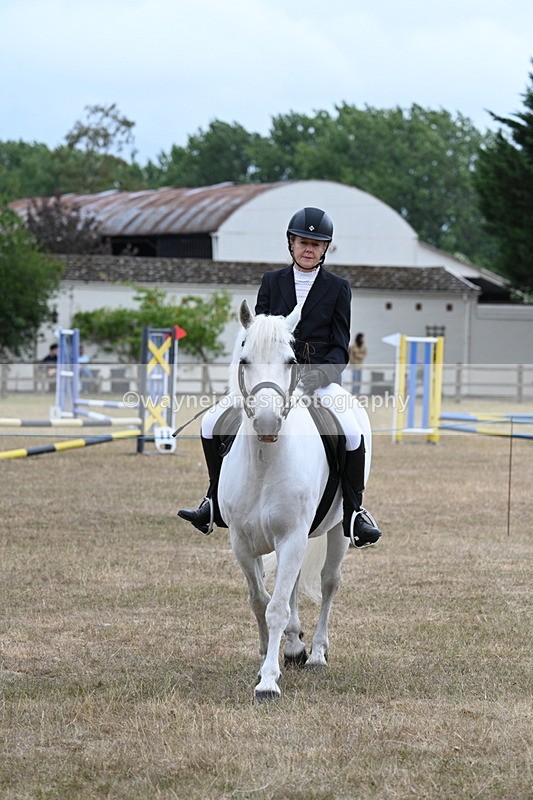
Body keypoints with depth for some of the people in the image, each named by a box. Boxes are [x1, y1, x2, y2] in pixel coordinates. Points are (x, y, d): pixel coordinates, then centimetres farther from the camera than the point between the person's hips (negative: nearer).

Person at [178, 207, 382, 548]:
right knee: (212, 423, -9)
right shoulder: (272, 281, 11)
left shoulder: (338, 288, 5)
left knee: (352, 432, -30)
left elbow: (339, 347, 1)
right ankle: (215, 503, 6)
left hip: (321, 376, -3)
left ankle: (355, 512, -13)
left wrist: (319, 376, -18)